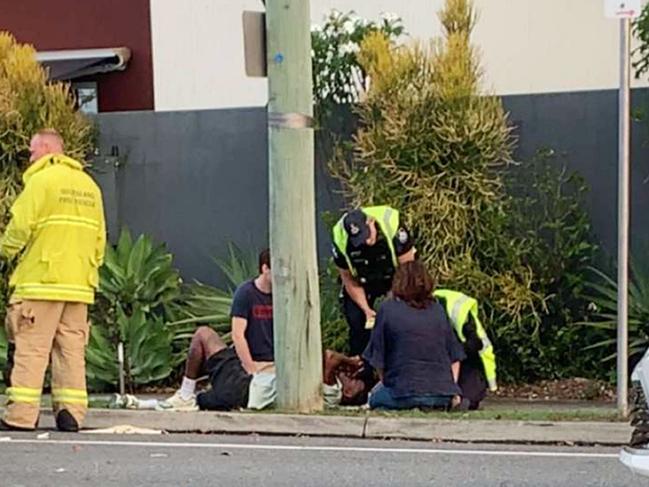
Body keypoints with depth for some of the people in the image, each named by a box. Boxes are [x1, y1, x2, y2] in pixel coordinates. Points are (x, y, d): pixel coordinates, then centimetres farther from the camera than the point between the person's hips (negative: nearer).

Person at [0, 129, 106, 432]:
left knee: (31, 349, -4)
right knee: (71, 349, 8)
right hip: (79, 283, 6)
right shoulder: (89, 185, 17)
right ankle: (71, 413, 3)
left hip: (41, 282, -6)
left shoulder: (41, 180, -5)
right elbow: (99, 237, 16)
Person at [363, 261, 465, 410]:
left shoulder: (388, 309, -1)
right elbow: (455, 356, 11)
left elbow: (377, 357, 2)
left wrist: (385, 383, 17)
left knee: (375, 398, 25)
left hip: (406, 393, -5)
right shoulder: (438, 309, 10)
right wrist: (452, 390, 14)